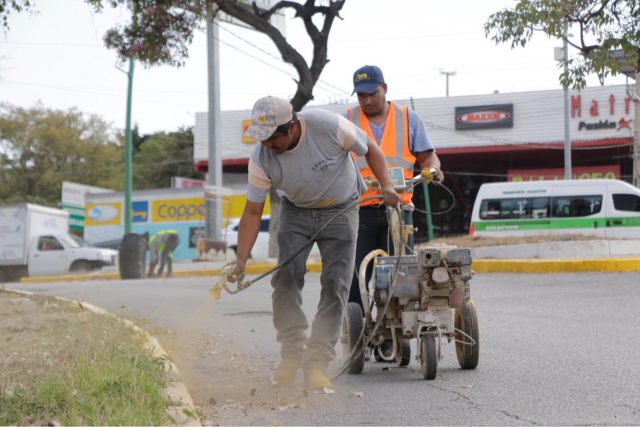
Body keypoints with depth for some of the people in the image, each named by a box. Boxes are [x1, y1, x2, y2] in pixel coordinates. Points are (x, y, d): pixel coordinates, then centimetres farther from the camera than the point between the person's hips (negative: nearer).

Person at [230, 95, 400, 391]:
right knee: (286, 276, -15)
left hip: (340, 210, -2)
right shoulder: (261, 159, -21)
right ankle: (292, 353, -2)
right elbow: (253, 211, -14)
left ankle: (316, 363, -10)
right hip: (296, 211, 2)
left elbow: (369, 149, -10)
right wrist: (241, 260, -22)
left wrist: (386, 185, -23)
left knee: (335, 285, -11)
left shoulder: (329, 126, -29)